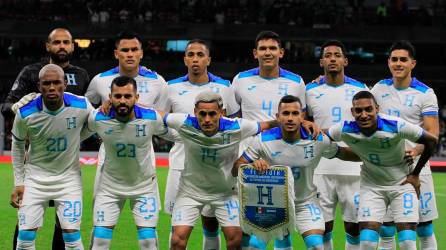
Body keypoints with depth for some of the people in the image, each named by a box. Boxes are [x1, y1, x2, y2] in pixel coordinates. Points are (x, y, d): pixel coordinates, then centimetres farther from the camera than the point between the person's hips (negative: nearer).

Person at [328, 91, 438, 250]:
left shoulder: (397, 126, -27)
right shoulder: (345, 130, -20)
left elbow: (431, 141, -13)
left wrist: (415, 174, -6)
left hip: (402, 183, -2)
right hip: (371, 187, 2)